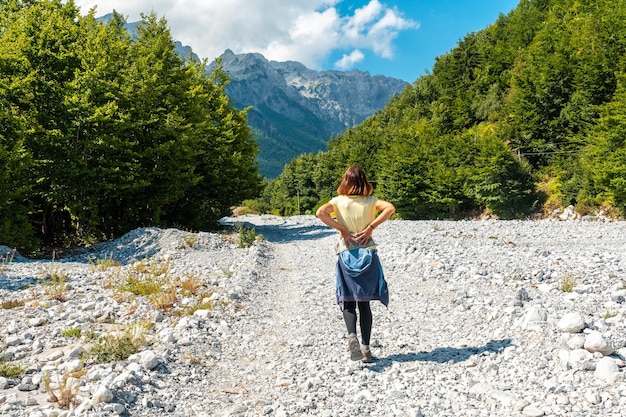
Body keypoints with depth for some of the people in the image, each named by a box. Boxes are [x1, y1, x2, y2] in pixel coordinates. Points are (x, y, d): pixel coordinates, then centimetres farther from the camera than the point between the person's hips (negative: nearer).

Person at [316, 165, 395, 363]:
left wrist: (341, 229, -10)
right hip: (368, 254, 1)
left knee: (347, 301, 6)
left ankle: (352, 335, -18)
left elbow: (320, 213, -16)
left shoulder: (338, 201, 1)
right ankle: (366, 347, 8)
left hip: (346, 254, -1)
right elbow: (390, 208, -13)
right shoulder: (370, 201, 3)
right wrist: (371, 226, -9)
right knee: (364, 302, 8)